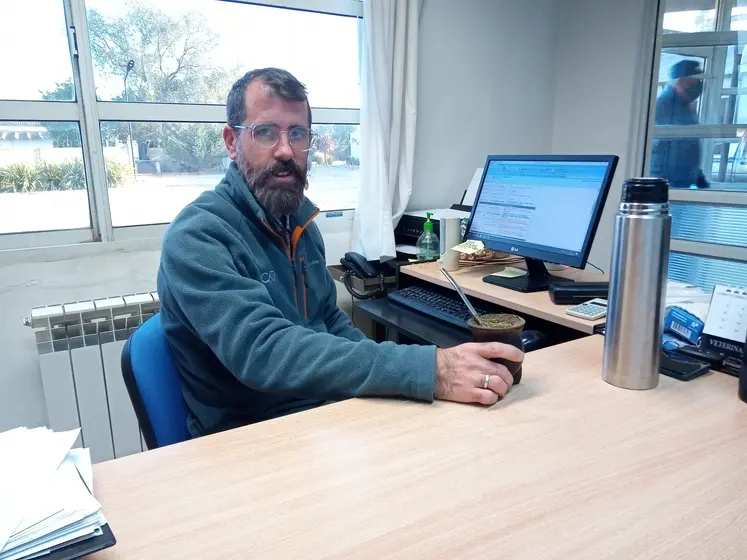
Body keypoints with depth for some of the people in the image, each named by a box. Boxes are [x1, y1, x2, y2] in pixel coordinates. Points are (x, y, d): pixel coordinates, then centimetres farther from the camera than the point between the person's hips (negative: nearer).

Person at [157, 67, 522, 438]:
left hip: (329, 408, 7)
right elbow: (264, 351, -31)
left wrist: (398, 370, -2)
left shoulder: (298, 219, 7)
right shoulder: (196, 238, -17)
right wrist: (425, 370, -36)